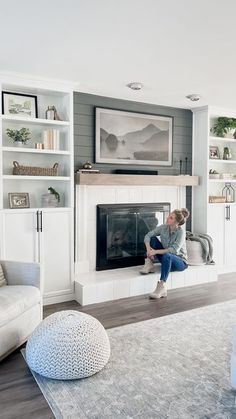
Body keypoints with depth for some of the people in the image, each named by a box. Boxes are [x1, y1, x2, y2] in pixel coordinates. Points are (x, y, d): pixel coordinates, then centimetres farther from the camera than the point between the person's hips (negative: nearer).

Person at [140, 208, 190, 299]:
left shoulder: (181, 232, -21)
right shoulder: (163, 227, -6)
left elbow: (174, 250, -33)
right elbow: (148, 236, -8)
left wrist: (156, 251, -35)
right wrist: (148, 249, -26)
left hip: (180, 262, -5)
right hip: (166, 259, 6)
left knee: (167, 255, -40)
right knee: (153, 239, -11)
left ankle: (162, 287, -44)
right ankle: (149, 265, -15)